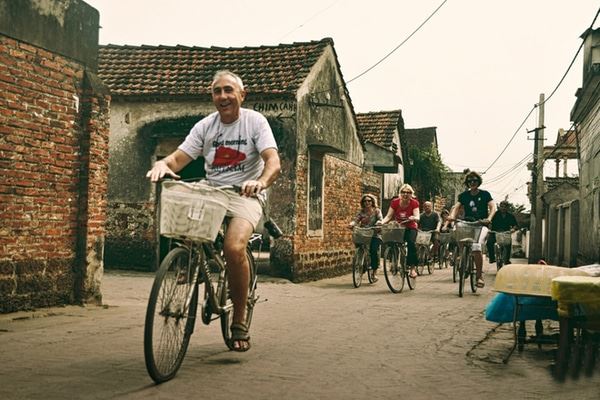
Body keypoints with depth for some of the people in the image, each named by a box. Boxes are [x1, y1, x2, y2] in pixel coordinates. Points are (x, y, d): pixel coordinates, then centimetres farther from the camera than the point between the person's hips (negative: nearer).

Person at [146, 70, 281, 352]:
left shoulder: (255, 121, -2)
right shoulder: (205, 126, 8)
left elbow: (273, 162, -14)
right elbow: (179, 158, -1)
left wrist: (261, 182, -37)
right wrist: (162, 164, -25)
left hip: (244, 196, -4)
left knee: (234, 247, -31)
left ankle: (240, 321, -13)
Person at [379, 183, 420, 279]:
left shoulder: (414, 203, -13)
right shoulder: (395, 202, -9)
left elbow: (417, 218, -23)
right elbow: (388, 216, -11)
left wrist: (413, 218, -47)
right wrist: (382, 222, -31)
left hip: (410, 228, -2)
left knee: (411, 243, -29)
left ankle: (413, 268, -22)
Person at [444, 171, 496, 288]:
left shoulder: (485, 194, 4)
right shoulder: (464, 195, 11)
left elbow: (493, 207, -6)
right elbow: (456, 207, 0)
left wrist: (489, 219, -27)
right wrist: (452, 216, -23)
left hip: (481, 225, -4)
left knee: (476, 246, -27)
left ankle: (479, 275, -16)